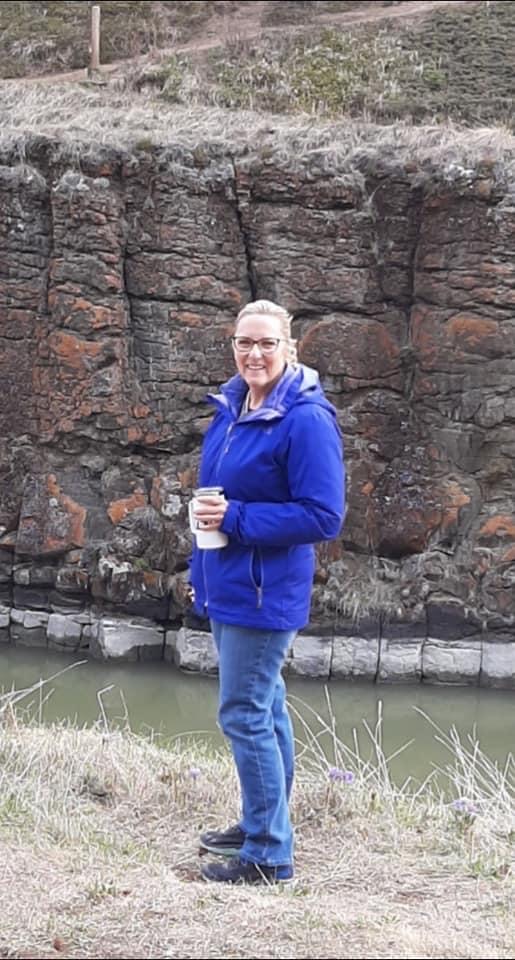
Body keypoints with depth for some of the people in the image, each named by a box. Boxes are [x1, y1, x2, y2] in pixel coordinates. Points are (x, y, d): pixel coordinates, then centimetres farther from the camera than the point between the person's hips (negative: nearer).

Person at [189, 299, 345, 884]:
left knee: (245, 715, -6)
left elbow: (324, 517, -19)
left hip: (264, 592, -8)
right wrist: (201, 572, 18)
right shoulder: (231, 408, 8)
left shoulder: (306, 419, -17)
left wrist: (236, 519, -21)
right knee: (264, 707, 18)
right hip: (227, 588, 8)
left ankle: (269, 855, 3)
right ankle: (260, 824, 30)